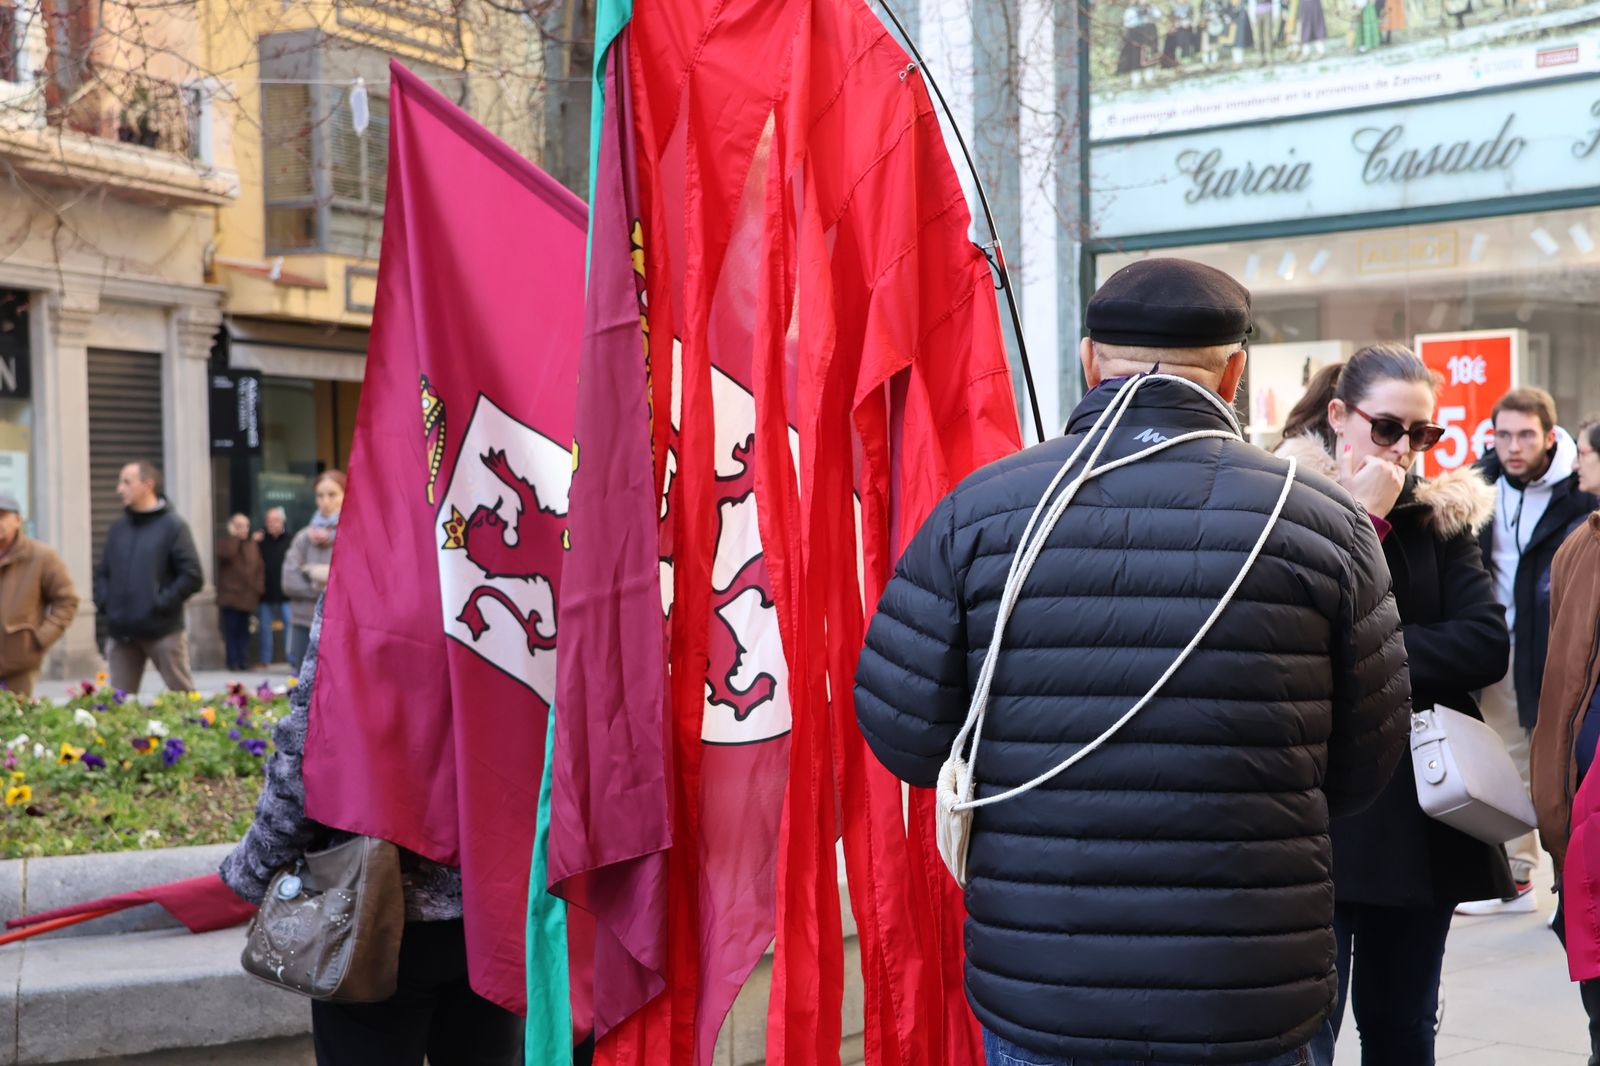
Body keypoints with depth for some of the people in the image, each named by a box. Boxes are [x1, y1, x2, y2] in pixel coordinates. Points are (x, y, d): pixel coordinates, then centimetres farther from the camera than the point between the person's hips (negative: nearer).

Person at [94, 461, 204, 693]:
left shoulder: (173, 527, -3)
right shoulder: (118, 528, 14)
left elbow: (193, 576, -9)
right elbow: (102, 572, 21)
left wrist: (162, 603, -14)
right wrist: (104, 602, 3)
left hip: (163, 630, -5)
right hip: (121, 632, 5)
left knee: (183, 695, 1)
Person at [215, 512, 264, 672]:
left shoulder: (252, 545, 16)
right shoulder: (224, 542, 2)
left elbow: (259, 568, 15)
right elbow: (226, 553, -22)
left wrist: (259, 587, 2)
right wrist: (234, 536, -14)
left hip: (247, 597, 4)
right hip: (230, 596, -4)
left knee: (244, 631, 7)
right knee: (231, 630, -6)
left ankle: (243, 661, 8)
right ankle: (233, 661, -4)